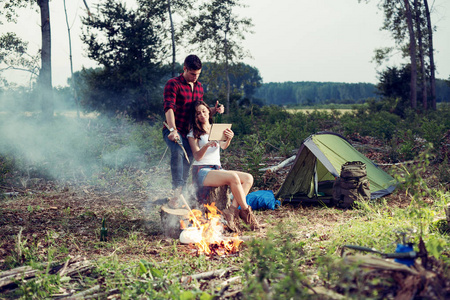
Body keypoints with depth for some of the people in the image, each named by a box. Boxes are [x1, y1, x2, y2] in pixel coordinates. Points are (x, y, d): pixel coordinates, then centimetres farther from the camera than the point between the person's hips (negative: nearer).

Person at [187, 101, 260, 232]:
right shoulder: (193, 134, 2)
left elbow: (223, 146, -6)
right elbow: (197, 157, -11)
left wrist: (228, 139, -30)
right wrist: (206, 145, -31)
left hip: (217, 170, 6)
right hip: (202, 172, -6)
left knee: (248, 178, -16)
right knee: (233, 177, -31)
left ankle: (232, 210, -25)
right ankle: (246, 211, -19)